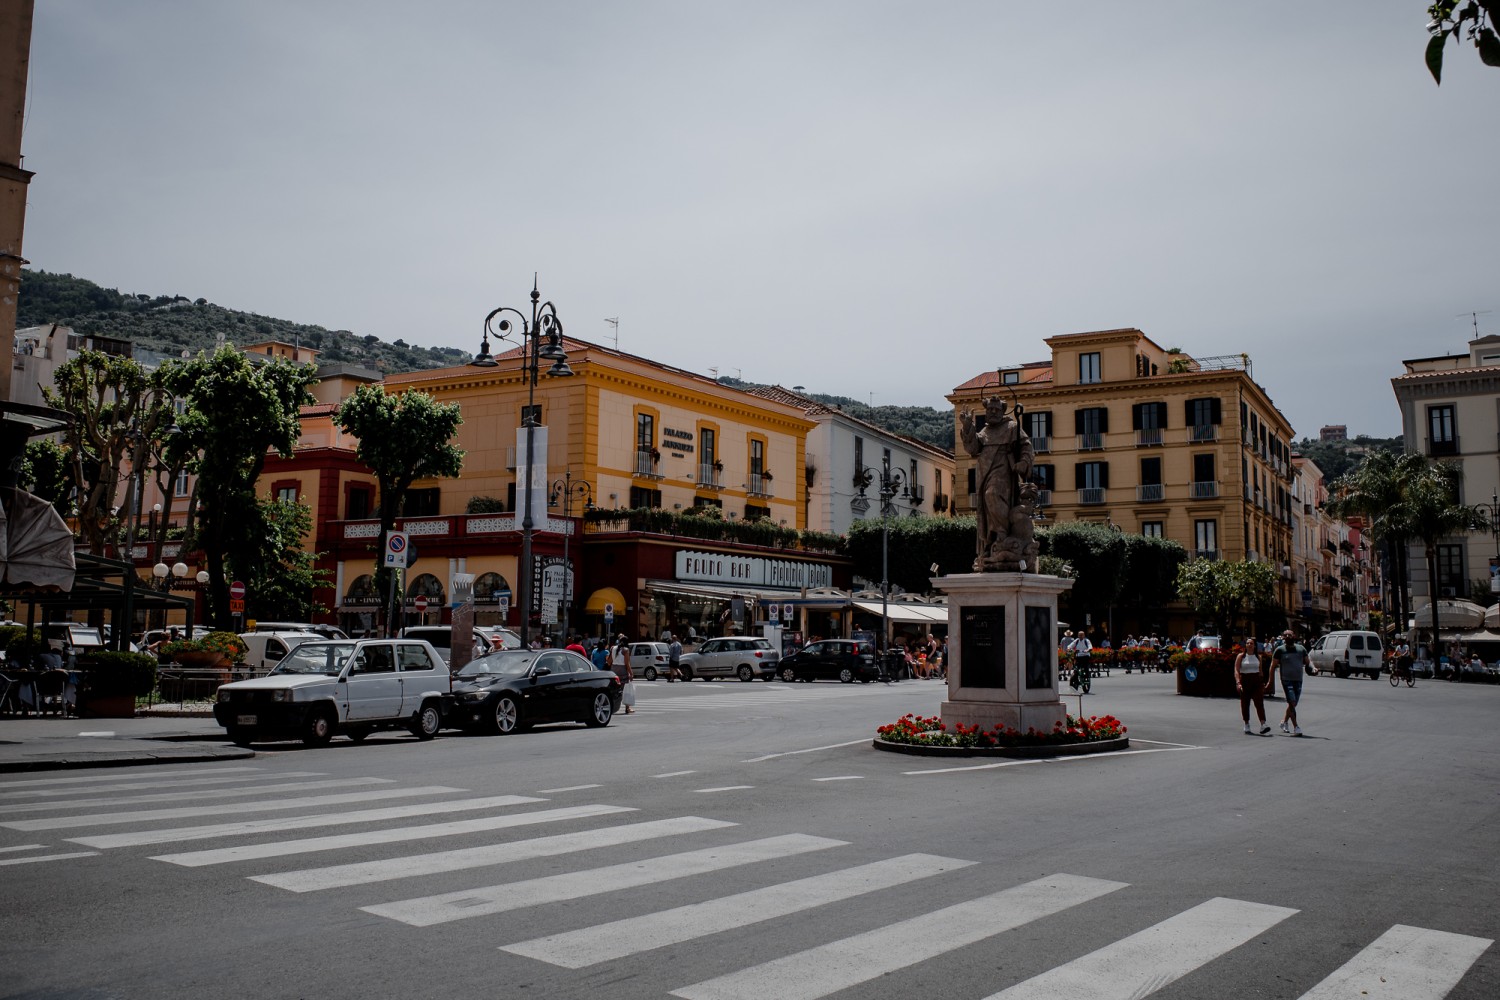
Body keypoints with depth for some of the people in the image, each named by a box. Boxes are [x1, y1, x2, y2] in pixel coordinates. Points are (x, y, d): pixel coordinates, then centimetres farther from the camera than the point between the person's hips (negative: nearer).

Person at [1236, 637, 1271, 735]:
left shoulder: (1258, 657, 9)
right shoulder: (1241, 656, 0)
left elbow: (1260, 671, 17)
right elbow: (1236, 671, -6)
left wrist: (1262, 683, 16)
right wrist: (1238, 682, -18)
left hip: (1256, 681, 1)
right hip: (1244, 681, -1)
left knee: (1259, 702, -12)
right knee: (1245, 704, 6)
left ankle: (1263, 725, -21)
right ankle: (1246, 725, 19)